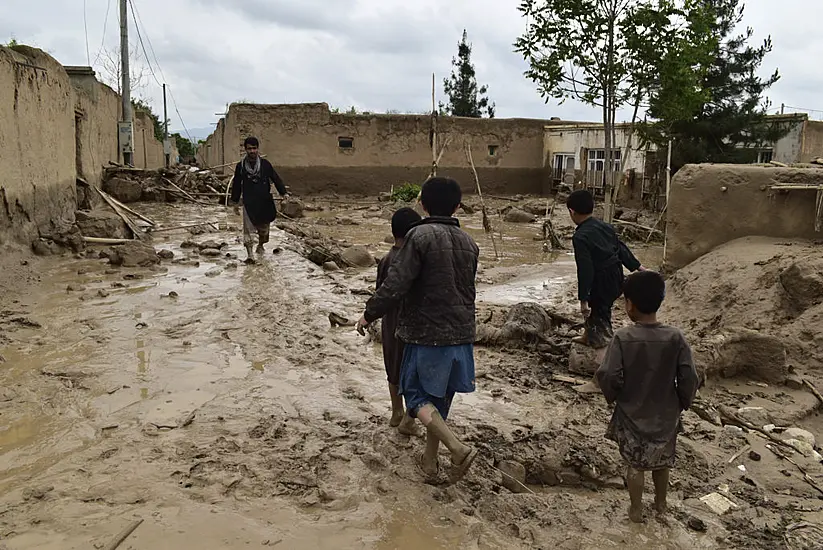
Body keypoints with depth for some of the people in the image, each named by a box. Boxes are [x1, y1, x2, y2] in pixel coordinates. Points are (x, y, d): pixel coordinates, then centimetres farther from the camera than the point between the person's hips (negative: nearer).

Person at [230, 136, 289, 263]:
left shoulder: (265, 164, 1)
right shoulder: (241, 166, 2)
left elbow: (275, 178, 3)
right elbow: (236, 184, 10)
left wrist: (283, 192, -8)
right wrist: (235, 200, 12)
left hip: (265, 202, 2)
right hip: (248, 203, -1)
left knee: (264, 227, 15)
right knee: (248, 229, -9)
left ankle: (260, 245, 40)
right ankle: (250, 254, -9)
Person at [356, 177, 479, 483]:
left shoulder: (420, 236, -13)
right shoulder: (468, 243, 7)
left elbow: (395, 284, -18)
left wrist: (370, 314, -4)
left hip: (427, 332, -6)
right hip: (462, 333, 6)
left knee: (417, 394, 6)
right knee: (440, 396, 17)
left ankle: (458, 449, -11)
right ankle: (430, 460, 28)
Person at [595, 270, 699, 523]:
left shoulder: (623, 337, -22)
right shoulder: (676, 337, -15)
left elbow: (608, 376, -22)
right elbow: (689, 378, -13)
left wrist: (613, 397, -1)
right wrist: (682, 403, 4)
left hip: (632, 414, -2)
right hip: (665, 414, 2)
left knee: (636, 464, 17)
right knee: (662, 461, 25)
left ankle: (636, 510, 31)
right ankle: (661, 503, 43)